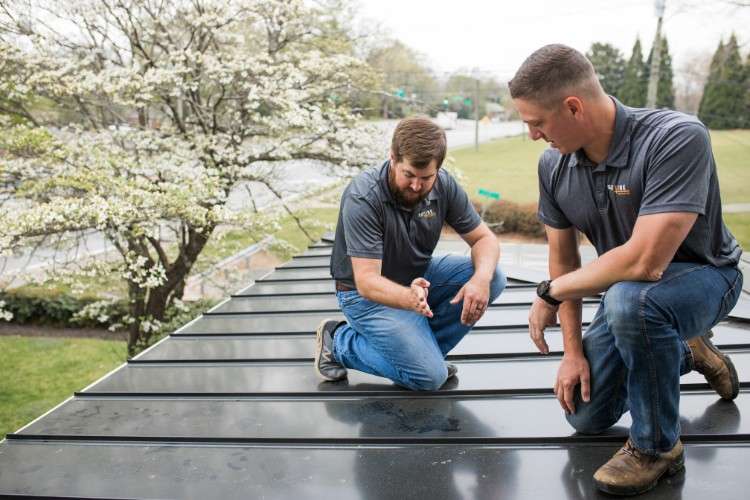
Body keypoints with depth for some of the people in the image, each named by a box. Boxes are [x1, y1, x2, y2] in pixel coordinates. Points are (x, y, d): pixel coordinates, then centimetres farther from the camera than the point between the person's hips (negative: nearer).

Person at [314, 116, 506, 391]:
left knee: (493, 278, -15)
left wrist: (481, 278, -29)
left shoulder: (444, 186, -12)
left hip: (419, 277, 6)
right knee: (430, 376, -18)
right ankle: (339, 342, 2)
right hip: (367, 294, -6)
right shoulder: (362, 199, -29)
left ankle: (423, 347, 0)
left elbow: (484, 238, -6)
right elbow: (366, 281, -32)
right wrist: (409, 299, -53)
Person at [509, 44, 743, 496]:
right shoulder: (554, 165, -12)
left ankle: (657, 446, -15)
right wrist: (573, 351, -4)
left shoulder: (676, 138, -34)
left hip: (701, 276, -6)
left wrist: (551, 292, -26)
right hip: (627, 287, 7)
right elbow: (564, 260, -1)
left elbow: (644, 262, -40)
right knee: (586, 417, 11)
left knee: (629, 298, -41)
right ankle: (683, 351, 34)